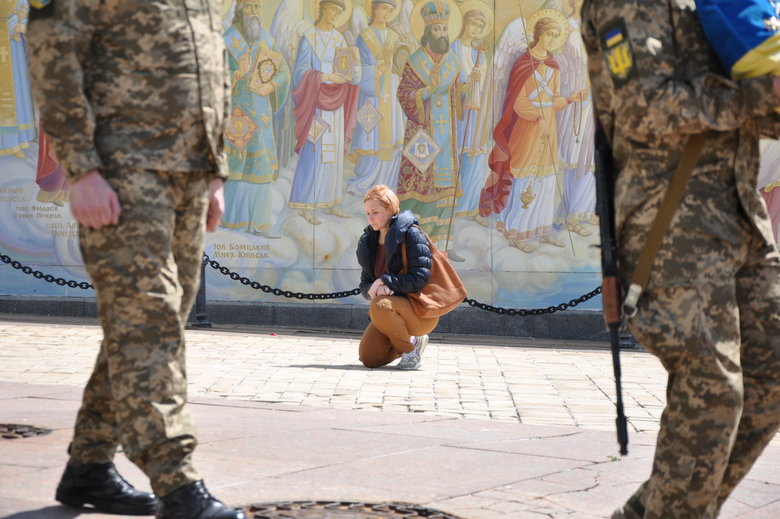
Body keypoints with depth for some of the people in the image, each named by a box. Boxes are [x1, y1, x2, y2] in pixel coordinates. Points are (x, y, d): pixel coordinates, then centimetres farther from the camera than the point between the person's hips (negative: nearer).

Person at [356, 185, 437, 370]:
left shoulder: (411, 234, -12)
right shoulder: (368, 241, 10)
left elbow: (420, 278, -19)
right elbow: (365, 284, 8)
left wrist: (386, 282, -24)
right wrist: (373, 289, -16)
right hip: (393, 308, 7)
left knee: (380, 305, -36)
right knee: (369, 358, -10)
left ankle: (410, 348, -10)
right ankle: (413, 341, 19)